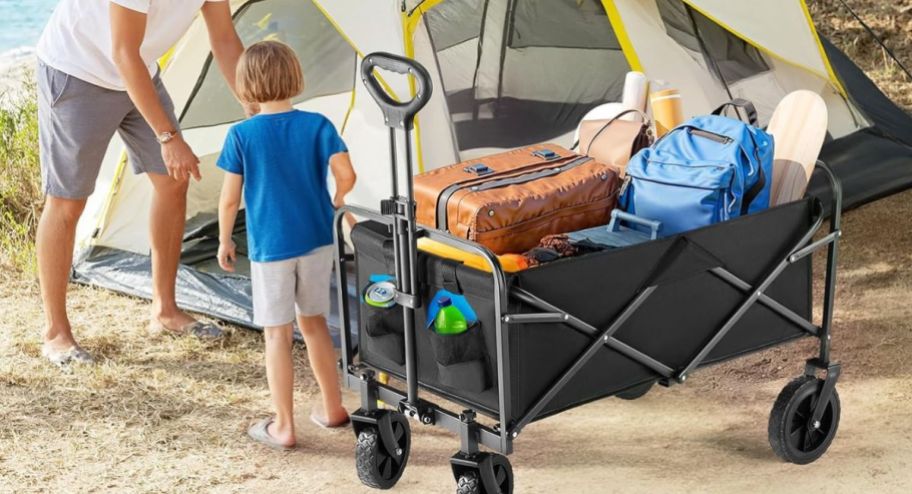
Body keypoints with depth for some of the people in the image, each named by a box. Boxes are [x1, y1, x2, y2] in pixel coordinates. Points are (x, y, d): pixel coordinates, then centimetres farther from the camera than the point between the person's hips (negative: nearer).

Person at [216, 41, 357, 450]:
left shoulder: (241, 135, -9)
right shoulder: (317, 125, -5)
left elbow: (230, 198, -7)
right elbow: (346, 175, -13)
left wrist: (224, 241, 9)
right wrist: (334, 204, 8)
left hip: (270, 247, -3)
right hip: (317, 241, 3)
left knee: (277, 334, 5)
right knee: (314, 321, 19)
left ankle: (283, 427, 9)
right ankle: (332, 408, 27)